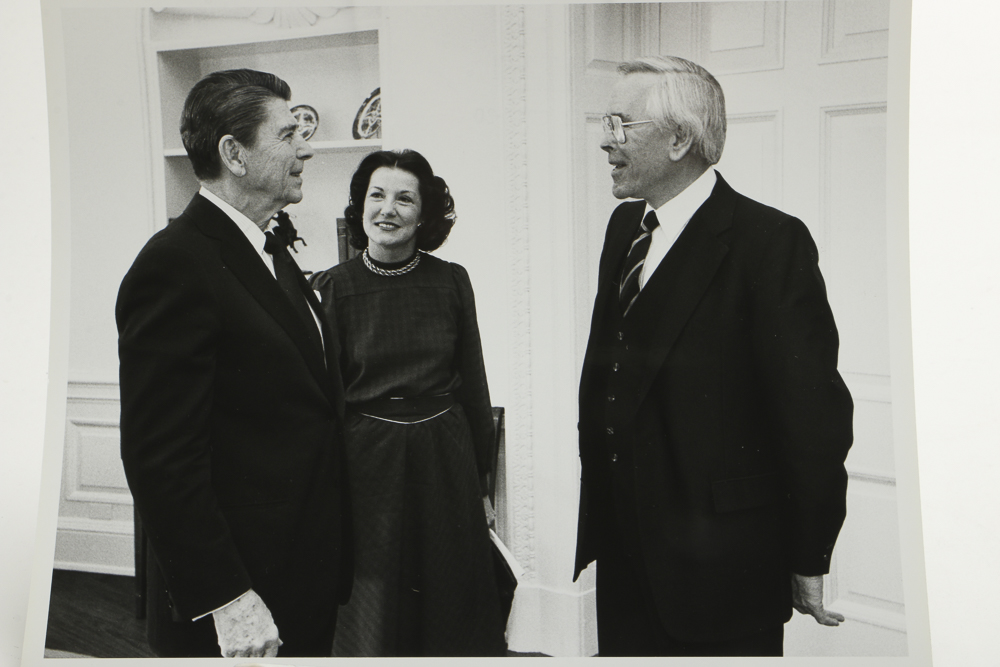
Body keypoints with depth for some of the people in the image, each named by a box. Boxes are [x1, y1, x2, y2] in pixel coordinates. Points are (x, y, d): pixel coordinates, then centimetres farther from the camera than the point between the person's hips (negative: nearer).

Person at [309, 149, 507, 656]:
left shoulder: (452, 282, 1)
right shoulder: (331, 287, -4)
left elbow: (473, 386, 7)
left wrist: (481, 484, 9)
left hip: (445, 460, 2)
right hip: (367, 464, -1)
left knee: (452, 615, 14)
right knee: (372, 619, 10)